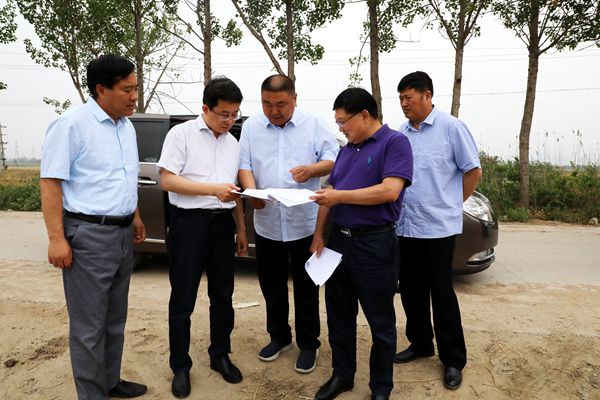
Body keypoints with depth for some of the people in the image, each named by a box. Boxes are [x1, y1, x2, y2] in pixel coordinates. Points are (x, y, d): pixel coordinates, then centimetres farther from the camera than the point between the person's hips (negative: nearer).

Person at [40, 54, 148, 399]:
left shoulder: (127, 126, 11)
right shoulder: (72, 124, -12)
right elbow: (50, 182, -13)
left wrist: (135, 216, 19)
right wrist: (56, 238, -17)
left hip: (123, 234, 8)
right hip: (88, 235, -7)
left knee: (115, 319, 18)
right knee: (89, 326, 3)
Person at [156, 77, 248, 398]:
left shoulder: (233, 143, 12)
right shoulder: (182, 134, -5)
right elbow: (167, 180, -11)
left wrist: (241, 229, 16)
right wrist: (213, 189, -19)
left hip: (223, 223, 5)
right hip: (189, 222, -5)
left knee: (222, 296, 14)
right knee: (182, 300, 5)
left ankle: (220, 356, 31)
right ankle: (180, 367, 21)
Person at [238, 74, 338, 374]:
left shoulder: (315, 124, 0)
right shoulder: (251, 127, 6)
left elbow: (333, 159, -1)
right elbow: (244, 165, 1)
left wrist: (312, 169, -23)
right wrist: (252, 192, -19)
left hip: (305, 222, -3)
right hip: (266, 223, 3)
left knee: (306, 288, 8)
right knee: (271, 285, 15)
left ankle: (309, 344, 25)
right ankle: (278, 337, 35)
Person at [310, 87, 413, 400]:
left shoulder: (394, 142, -8)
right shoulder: (346, 150, 15)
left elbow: (389, 191, -21)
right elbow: (329, 195, 14)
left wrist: (340, 196, -18)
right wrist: (318, 234, 7)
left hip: (374, 244, -7)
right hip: (339, 240, 7)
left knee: (380, 321, 8)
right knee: (339, 315, 16)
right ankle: (341, 375, 33)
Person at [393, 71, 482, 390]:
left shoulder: (451, 127, -6)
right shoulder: (400, 133, 9)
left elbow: (473, 171, -2)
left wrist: (450, 206, 2)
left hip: (437, 226, -5)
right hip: (404, 226, 5)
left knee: (442, 292, 3)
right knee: (411, 290, 14)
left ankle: (453, 360, 19)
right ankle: (420, 343, 32)